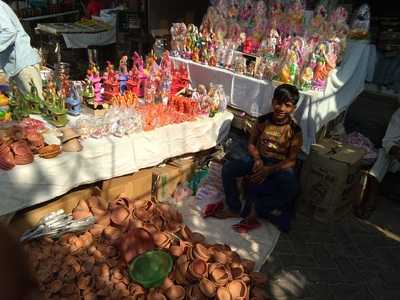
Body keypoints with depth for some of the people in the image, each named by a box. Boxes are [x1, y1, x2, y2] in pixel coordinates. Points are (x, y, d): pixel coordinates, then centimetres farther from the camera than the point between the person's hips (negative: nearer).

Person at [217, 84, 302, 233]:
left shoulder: (294, 130, -10)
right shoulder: (263, 121, -4)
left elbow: (291, 160, -11)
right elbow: (251, 144, 4)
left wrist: (269, 170, -24)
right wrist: (257, 160, -16)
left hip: (280, 165, -2)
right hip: (258, 159, 3)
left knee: (290, 191, -33)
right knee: (227, 168, -20)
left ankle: (255, 209, -11)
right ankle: (234, 208, -4)